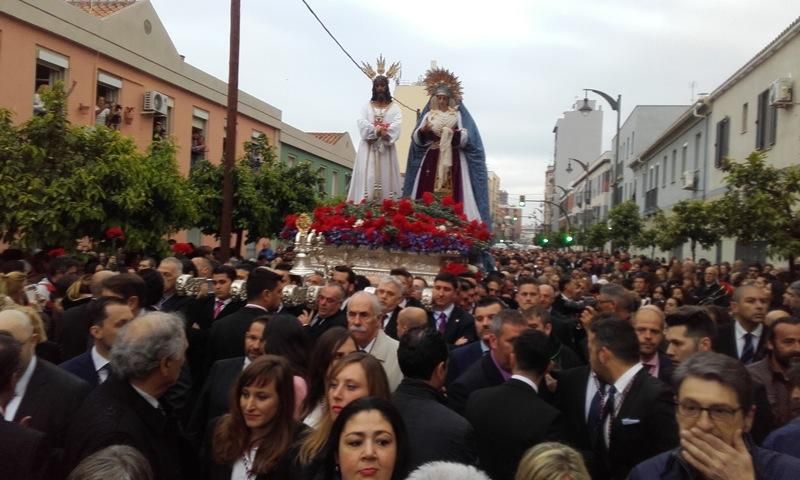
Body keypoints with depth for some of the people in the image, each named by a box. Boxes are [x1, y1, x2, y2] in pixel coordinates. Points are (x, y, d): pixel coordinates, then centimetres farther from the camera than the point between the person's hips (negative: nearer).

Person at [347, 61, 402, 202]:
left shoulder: (394, 107, 11)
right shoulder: (367, 106, 13)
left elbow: (397, 124, -6)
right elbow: (362, 123, -4)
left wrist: (385, 132, -24)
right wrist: (376, 130, -20)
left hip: (386, 147, 0)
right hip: (369, 147, 0)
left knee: (386, 176, -4)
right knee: (367, 176, -7)